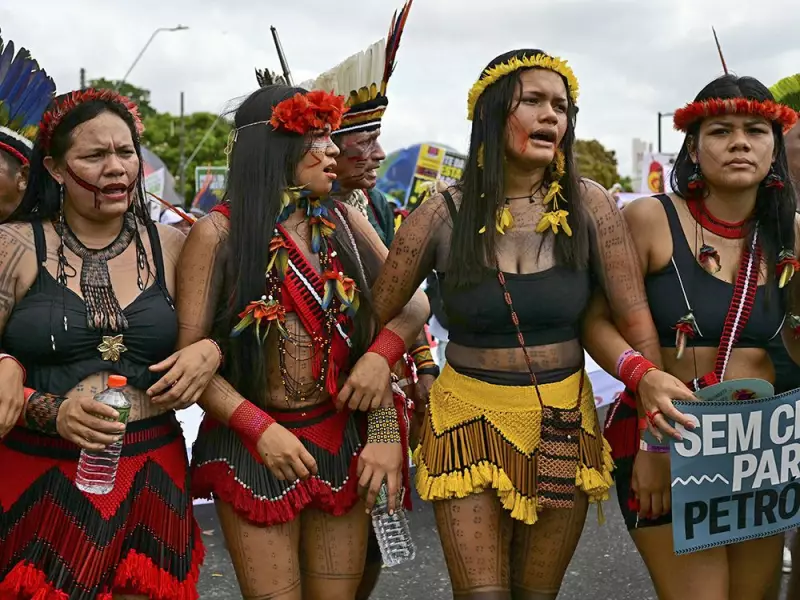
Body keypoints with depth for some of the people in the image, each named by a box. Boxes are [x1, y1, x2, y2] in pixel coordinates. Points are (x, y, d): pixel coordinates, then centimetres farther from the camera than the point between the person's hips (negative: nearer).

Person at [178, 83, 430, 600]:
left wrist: (382, 353, -13)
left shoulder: (345, 222, 4)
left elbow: (412, 302, 7)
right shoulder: (219, 232, -8)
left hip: (342, 438, 4)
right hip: (253, 442, -4)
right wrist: (259, 427, -19)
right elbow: (189, 354, -10)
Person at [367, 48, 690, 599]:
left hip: (565, 427, 2)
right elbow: (376, 317, -1)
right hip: (471, 423, -1)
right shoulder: (444, 215, -9)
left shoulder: (589, 206, -6)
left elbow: (636, 320, -5)